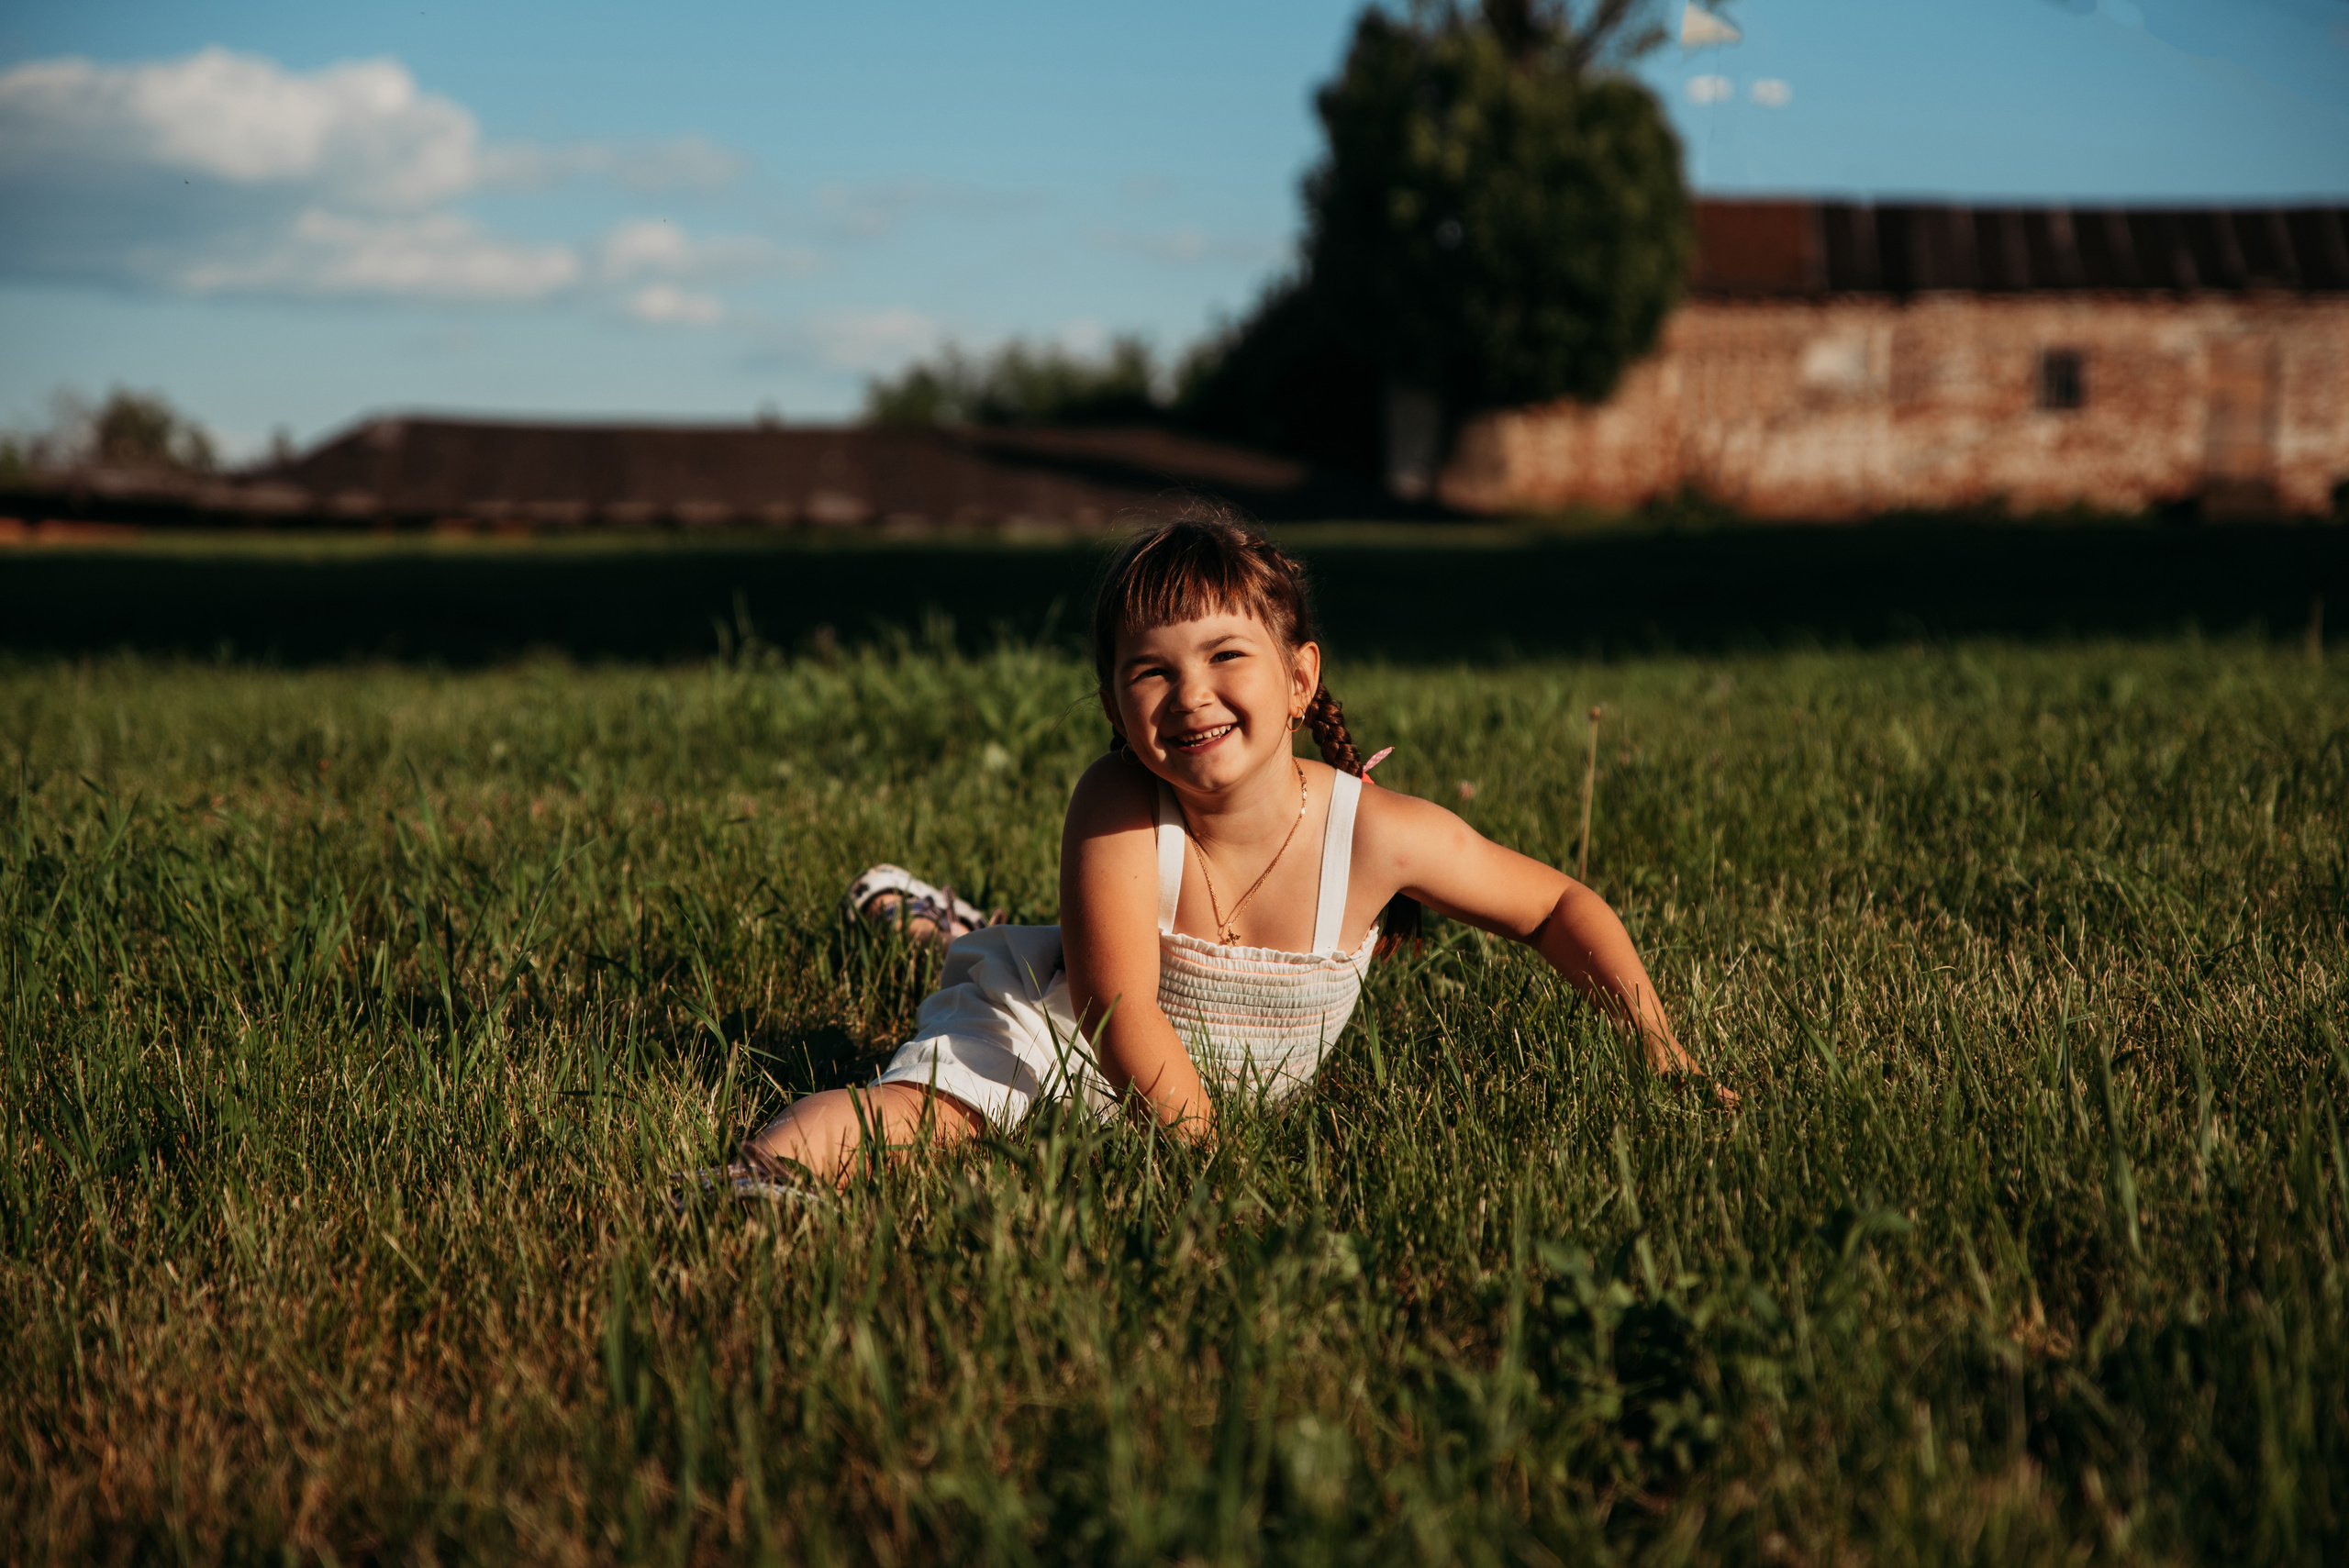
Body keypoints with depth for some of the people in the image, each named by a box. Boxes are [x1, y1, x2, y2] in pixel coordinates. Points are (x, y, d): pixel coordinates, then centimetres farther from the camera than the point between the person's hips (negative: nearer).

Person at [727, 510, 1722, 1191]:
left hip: (1228, 1092, 5)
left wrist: (1661, 1047, -15)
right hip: (1053, 1041, -4)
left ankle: (956, 927, 39)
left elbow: (1559, 910, -10)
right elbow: (1121, 1012, -33)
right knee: (918, 1114, -30)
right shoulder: (1119, 808, -30)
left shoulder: (1379, 834, -24)